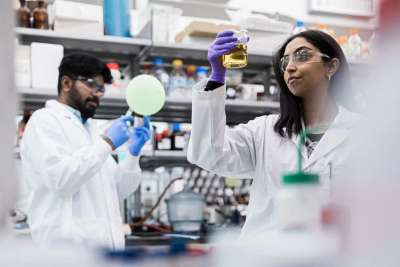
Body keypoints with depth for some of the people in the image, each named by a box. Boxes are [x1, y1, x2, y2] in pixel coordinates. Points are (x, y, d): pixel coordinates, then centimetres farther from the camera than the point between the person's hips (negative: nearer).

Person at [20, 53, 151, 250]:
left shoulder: (90, 129, 21)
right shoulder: (44, 120, -1)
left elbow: (117, 190, 17)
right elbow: (61, 179, -17)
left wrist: (133, 153, 2)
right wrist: (107, 143, -13)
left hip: (106, 244, 7)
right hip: (70, 244, -7)